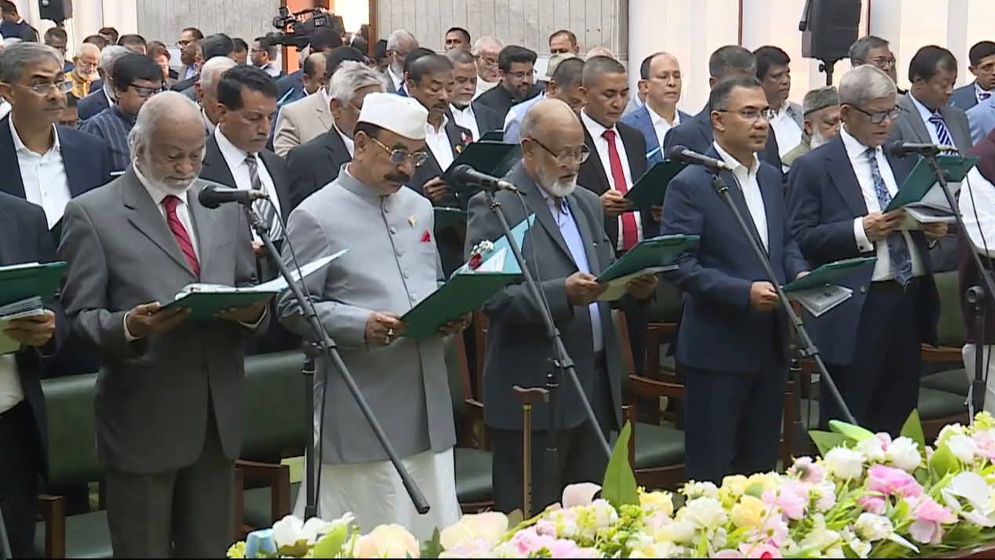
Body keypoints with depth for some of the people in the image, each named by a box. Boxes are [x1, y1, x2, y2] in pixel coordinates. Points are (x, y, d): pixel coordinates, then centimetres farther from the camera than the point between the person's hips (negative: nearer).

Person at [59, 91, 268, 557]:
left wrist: (253, 311, -8)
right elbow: (78, 317, -5)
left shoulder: (225, 206, 12)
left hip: (218, 418, 4)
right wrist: (129, 326, -25)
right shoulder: (93, 214, -4)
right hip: (143, 421, -4)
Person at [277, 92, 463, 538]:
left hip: (429, 406, 7)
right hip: (361, 415, -6)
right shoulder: (317, 216, -6)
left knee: (436, 534, 9)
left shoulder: (418, 208, 16)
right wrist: (360, 325, -22)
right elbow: (293, 308, -8)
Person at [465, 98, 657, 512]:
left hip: (596, 387, 7)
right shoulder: (494, 206, -6)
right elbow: (490, 295, -15)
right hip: (533, 395, -7)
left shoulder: (588, 204, 17)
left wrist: (636, 288, -2)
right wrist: (562, 294, -28)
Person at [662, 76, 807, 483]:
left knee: (761, 464, 14)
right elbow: (679, 265, -16)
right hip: (717, 349, -7)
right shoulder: (691, 185, -11)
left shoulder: (771, 177, 12)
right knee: (710, 472, 1)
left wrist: (799, 273, 1)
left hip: (771, 345, 7)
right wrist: (744, 292, -23)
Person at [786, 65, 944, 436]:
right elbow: (801, 239, -11)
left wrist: (932, 227, 0)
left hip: (910, 300, 6)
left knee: (898, 418, 12)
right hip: (856, 310, -6)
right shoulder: (813, 167, -4)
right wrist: (862, 231, -21)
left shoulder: (903, 161, 15)